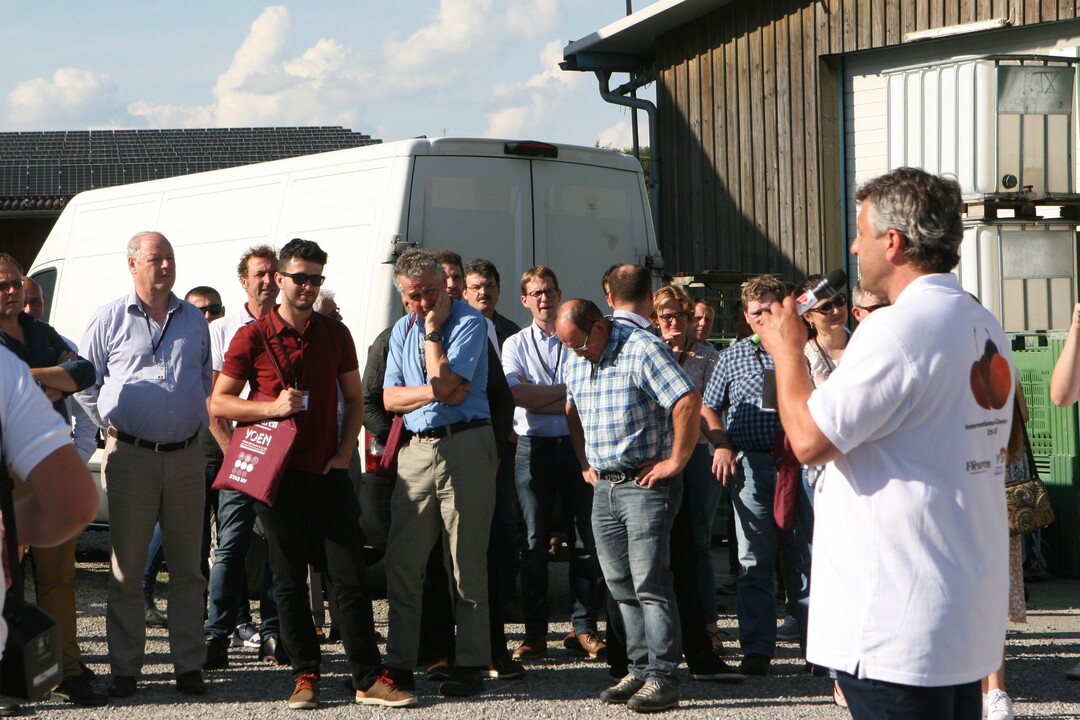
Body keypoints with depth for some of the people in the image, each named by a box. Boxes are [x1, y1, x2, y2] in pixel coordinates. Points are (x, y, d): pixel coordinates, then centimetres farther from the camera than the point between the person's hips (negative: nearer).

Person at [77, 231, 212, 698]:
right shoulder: (108, 321, 3)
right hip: (130, 456, -3)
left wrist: (198, 424, 12)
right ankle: (125, 669, 8)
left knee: (187, 568, 5)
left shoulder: (194, 321, 12)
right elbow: (85, 384, 8)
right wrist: (112, 425, 2)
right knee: (126, 569, 1)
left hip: (186, 455, 3)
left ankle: (189, 666, 11)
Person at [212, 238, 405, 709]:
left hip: (328, 473, 2)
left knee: (350, 577, -2)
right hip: (277, 473, -2)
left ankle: (368, 679, 2)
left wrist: (344, 453, 3)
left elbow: (354, 399, 17)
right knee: (290, 581, 4)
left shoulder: (335, 334, 10)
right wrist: (272, 407, -14)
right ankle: (305, 676, 12)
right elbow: (218, 403, 1)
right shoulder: (253, 337, 0)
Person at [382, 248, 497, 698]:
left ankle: (470, 664, 3)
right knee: (401, 561, 4)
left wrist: (433, 331, -8)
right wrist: (435, 391, -7)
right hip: (416, 448, 6)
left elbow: (448, 387, -17)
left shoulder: (470, 323, -5)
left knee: (466, 562, -3)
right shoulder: (402, 330, 15)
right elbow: (390, 398, 9)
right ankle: (399, 663, 10)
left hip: (464, 446, -6)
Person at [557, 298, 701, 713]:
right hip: (603, 486, 8)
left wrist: (675, 462, -17)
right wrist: (584, 462, 20)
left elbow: (688, 402, -21)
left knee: (649, 583, -9)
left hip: (646, 483, -8)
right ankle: (639, 669, 15)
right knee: (620, 585, 8)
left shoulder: (641, 350, -14)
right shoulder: (576, 360, 11)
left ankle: (661, 678, -7)